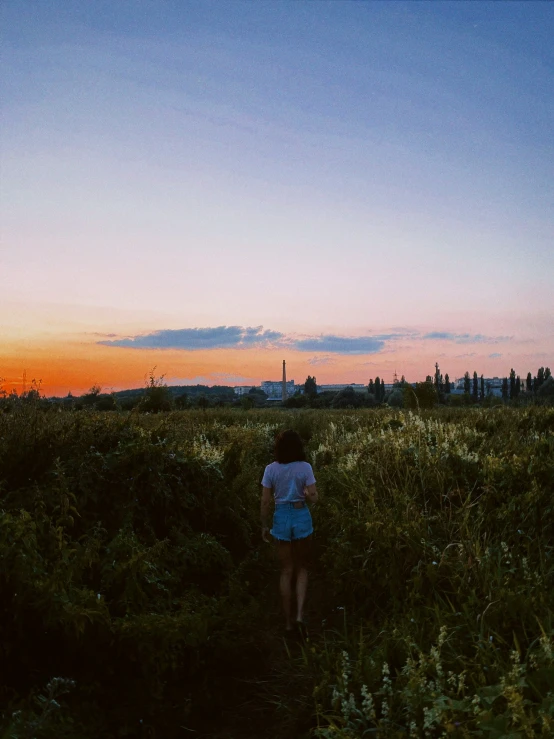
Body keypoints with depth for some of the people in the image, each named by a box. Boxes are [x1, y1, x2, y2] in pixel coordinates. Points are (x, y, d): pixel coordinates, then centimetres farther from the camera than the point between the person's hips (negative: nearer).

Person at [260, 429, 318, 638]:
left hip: (281, 518, 1)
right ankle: (300, 615, -2)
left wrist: (264, 525, 7)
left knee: (286, 571, 12)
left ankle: (289, 621, 17)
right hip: (302, 518, -1)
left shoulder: (271, 469, -5)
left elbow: (265, 501, -4)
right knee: (302, 569, 15)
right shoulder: (305, 468, -8)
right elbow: (312, 498, -11)